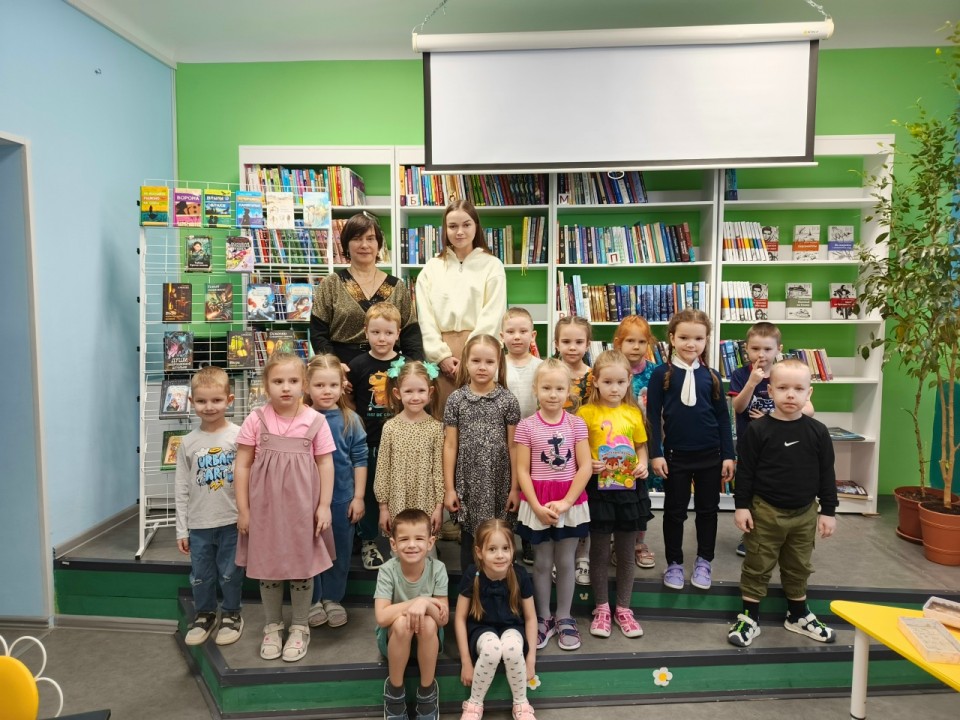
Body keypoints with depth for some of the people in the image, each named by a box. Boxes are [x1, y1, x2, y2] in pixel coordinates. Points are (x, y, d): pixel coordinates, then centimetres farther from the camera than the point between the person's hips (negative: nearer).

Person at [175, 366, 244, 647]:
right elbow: (182, 489, 4)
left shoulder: (239, 435, -8)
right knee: (200, 576, 14)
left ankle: (232, 614, 32)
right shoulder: (188, 442, 0)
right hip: (199, 524, 3)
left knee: (230, 574, 9)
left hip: (232, 521, -2)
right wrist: (181, 529, 5)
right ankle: (204, 615, 37)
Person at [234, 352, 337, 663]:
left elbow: (325, 464, -1)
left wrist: (324, 505, -5)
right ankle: (272, 626, 33)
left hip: (302, 507, -1)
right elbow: (243, 465, -1)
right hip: (265, 506, 1)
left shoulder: (315, 421, -6)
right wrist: (243, 508, -2)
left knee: (302, 566, 10)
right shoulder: (256, 420, -5)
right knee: (267, 566, 13)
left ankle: (300, 628, 29)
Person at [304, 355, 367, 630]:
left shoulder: (350, 420, -5)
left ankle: (333, 598, 32)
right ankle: (313, 600, 30)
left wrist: (358, 497, -4)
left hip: (342, 498, 1)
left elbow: (360, 461, -2)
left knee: (340, 550, 13)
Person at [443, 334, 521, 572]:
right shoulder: (456, 399, -1)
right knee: (469, 541, 12)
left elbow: (513, 447, 0)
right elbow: (450, 445, 0)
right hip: (467, 483, 1)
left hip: (499, 484, 0)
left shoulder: (508, 400, -2)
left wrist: (515, 487, -1)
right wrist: (449, 488, -2)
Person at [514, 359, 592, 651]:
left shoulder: (576, 424, -3)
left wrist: (566, 502, -14)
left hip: (571, 503, 1)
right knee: (542, 563, 11)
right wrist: (537, 506, -14)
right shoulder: (526, 426, -5)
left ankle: (564, 618, 28)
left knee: (566, 562, 12)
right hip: (537, 505, -1)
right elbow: (522, 471, -6)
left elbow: (585, 467, -5)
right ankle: (543, 618, 27)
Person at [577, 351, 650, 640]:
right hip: (598, 488, -3)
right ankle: (601, 608, 27)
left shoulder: (633, 412, 3)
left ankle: (623, 608, 30)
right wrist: (588, 464, -21)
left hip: (629, 488, 3)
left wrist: (642, 465, -6)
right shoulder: (587, 412, -7)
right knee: (600, 553, 10)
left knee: (626, 553, 14)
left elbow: (641, 446, 12)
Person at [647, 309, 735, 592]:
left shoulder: (711, 375, 1)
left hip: (709, 455, 2)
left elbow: (723, 417, 5)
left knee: (708, 510, 13)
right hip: (676, 455, -2)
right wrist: (656, 454, -9)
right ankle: (674, 564, 25)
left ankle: (704, 563, 30)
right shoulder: (662, 374, -6)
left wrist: (728, 455, 2)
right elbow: (653, 415, -5)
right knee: (675, 511, 10)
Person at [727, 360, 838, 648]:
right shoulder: (758, 430, -12)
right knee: (757, 566, 7)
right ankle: (749, 617, 20)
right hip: (765, 510, -3)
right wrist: (742, 506, -9)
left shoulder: (818, 432, -4)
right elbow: (745, 471, -8)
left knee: (799, 568, 19)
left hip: (804, 512, 3)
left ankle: (798, 615, 38)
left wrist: (828, 511, 3)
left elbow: (827, 474, 3)